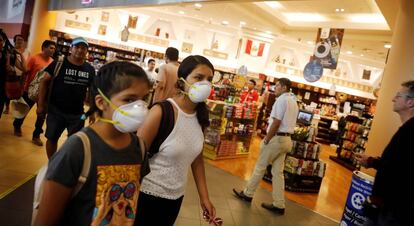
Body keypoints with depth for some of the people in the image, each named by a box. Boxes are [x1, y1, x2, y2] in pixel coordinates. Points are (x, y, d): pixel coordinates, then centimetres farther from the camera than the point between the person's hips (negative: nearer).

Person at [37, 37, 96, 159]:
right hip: (56, 110, -2)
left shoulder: (90, 69, 0)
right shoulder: (59, 63, -9)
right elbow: (44, 81, -5)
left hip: (77, 113, 2)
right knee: (52, 138, 13)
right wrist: (41, 105, -7)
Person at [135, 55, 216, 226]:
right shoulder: (162, 111, -20)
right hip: (148, 195, -6)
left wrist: (204, 197, 8)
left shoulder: (201, 116, -3)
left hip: (176, 197, 6)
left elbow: (197, 160, 7)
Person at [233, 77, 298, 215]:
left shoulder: (281, 100, -12)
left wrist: (266, 140, -13)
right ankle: (279, 205, 10)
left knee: (260, 167, 4)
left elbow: (276, 122, -19)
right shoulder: (293, 102, 17)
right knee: (278, 172, 9)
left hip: (276, 138, -9)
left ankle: (247, 193, 18)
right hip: (286, 139, 9)